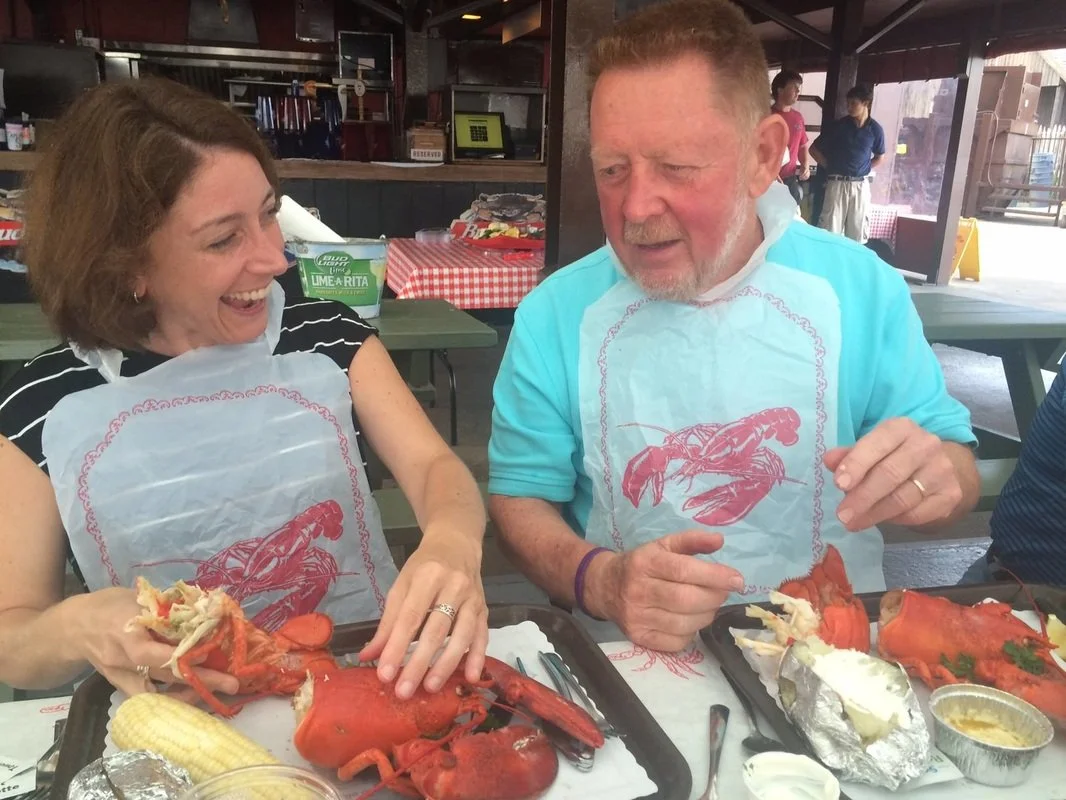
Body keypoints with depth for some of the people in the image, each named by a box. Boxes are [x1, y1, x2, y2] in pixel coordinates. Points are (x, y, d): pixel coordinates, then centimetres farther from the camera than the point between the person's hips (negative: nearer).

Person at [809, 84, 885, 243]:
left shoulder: (875, 129, 2)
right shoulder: (838, 125, -2)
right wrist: (829, 167, 2)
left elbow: (880, 157, 18)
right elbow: (814, 149, 6)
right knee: (830, 229, -3)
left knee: (857, 232, 6)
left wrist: (863, 169, 7)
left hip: (861, 185, 2)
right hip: (837, 184, -1)